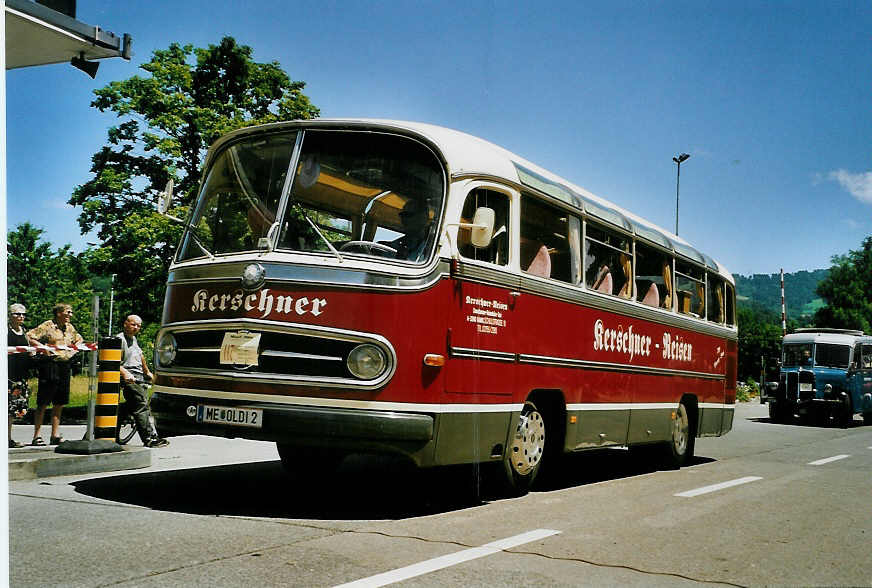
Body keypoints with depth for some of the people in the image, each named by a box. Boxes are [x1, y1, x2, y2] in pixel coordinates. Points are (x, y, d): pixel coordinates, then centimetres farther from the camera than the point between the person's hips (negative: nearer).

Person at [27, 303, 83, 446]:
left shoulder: (70, 328, 16)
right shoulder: (47, 326, -4)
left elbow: (79, 340, 33)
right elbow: (29, 337, -10)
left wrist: (76, 348, 13)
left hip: (65, 366, 7)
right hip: (50, 365, -7)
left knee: (59, 403, 9)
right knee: (43, 403, -3)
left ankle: (55, 435, 16)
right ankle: (36, 436, 2)